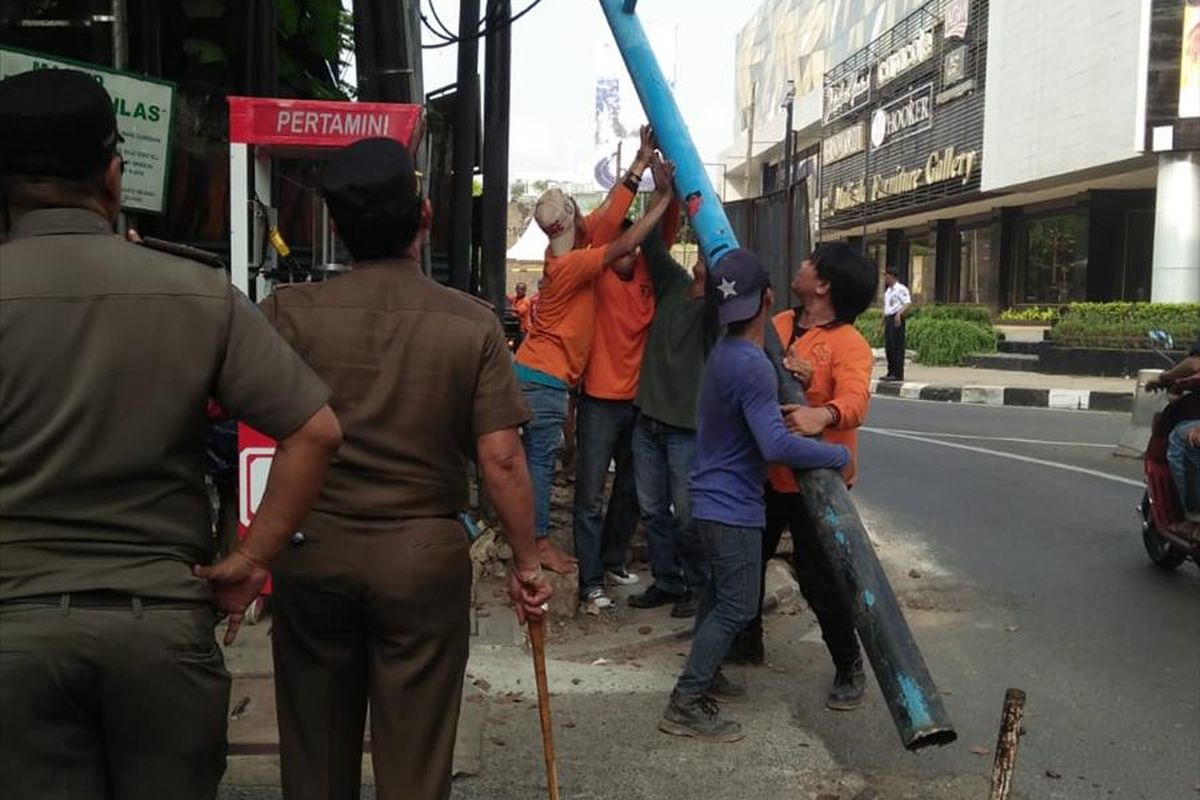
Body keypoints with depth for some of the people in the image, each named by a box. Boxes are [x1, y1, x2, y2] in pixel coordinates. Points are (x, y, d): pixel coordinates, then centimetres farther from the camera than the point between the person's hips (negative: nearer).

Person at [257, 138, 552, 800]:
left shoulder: (290, 312, -8)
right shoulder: (471, 324, -8)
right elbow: (501, 459, -10)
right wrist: (525, 562, 1)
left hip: (313, 550, 1)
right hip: (425, 554, -1)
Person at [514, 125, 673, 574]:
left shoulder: (571, 250, 6)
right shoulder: (570, 264, -20)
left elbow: (610, 213, 7)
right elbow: (625, 244, -25)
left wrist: (642, 161, 6)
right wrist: (666, 199, -18)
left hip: (543, 376, 9)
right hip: (544, 379, -9)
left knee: (539, 459, 13)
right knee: (540, 460, -3)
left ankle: (536, 537, 21)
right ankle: (539, 543, 4)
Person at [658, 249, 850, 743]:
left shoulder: (724, 352, 5)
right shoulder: (752, 367, -26)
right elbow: (777, 446, -33)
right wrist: (840, 454, -22)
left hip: (714, 499, 10)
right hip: (733, 506, -10)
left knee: (721, 593, 23)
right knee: (737, 606, -4)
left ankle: (704, 674, 37)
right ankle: (686, 705, -1)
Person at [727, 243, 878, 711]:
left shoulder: (849, 345, -17)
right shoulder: (780, 324, 5)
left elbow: (854, 399, -33)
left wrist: (823, 414, -55)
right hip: (766, 471, 7)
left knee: (818, 578, -3)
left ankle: (850, 668, 19)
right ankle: (747, 641, 42)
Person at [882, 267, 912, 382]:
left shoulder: (901, 289, -6)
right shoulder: (887, 291, 21)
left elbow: (908, 303, -16)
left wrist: (899, 313, -30)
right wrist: (883, 323, 22)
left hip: (896, 319, -9)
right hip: (888, 319, 9)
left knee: (897, 346, -9)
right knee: (888, 346, 8)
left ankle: (898, 373, -8)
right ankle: (891, 372, 13)